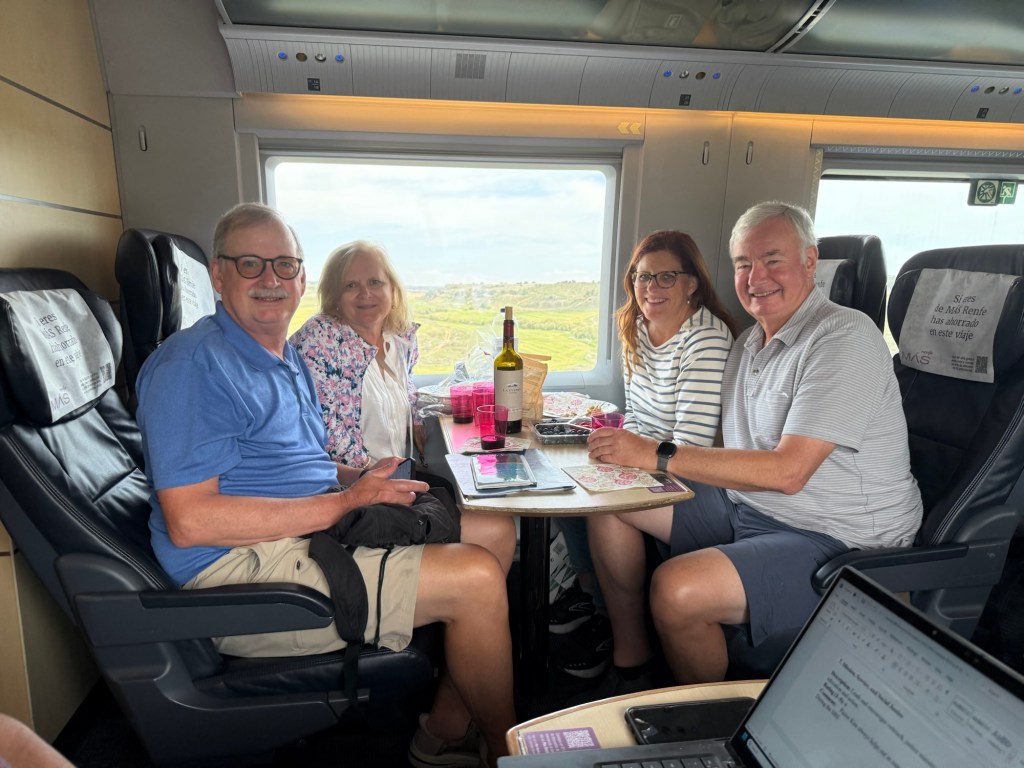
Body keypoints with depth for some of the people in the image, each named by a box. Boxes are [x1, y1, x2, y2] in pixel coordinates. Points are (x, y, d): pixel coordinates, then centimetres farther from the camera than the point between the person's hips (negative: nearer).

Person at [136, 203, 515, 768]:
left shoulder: (287, 357, 17)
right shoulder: (192, 366, -14)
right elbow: (189, 521, -21)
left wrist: (359, 478, 3)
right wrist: (345, 502, -20)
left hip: (314, 534, 10)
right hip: (242, 568, -9)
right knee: (478, 579, -18)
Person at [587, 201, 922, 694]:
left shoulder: (844, 338, -17)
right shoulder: (749, 342, 11)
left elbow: (787, 471, -26)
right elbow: (735, 454, 9)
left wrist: (657, 455, -26)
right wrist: (629, 447, -6)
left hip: (834, 541, -8)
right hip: (744, 506, 9)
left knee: (677, 589, -31)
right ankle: (630, 664, 13)